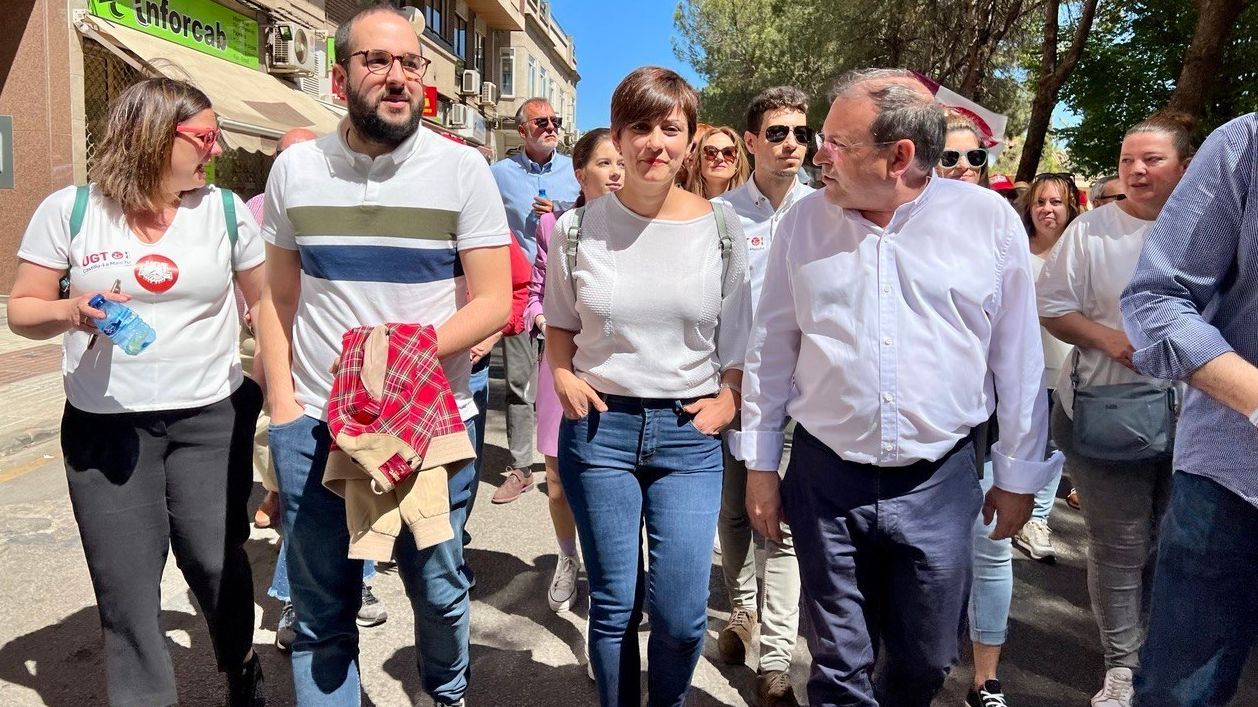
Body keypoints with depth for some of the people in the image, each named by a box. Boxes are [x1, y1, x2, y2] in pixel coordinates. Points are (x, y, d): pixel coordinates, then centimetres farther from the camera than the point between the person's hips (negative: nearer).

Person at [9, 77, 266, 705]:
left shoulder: (225, 210, 3)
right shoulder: (69, 210, -1)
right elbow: (23, 311, 4)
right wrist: (72, 311, -17)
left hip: (211, 419, 1)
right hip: (106, 425, 0)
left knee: (216, 563, 6)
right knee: (124, 585, 3)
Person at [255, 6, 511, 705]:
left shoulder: (462, 168, -4)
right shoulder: (295, 169, 4)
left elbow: (494, 301, -6)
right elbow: (278, 298, 10)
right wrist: (282, 405, 1)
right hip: (314, 425, 2)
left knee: (438, 588, 16)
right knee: (321, 612, 11)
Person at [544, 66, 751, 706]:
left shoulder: (721, 231, 0)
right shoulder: (578, 228, 0)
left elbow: (737, 339, 7)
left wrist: (726, 401, -7)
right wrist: (564, 377, -5)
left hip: (688, 434, 0)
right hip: (598, 426, 1)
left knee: (681, 616, -2)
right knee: (613, 605, 9)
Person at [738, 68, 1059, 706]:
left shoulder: (989, 219, -5)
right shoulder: (804, 221, -1)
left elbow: (1018, 359, 2)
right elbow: (770, 351, 4)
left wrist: (1018, 475, 6)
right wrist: (760, 465, 6)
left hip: (940, 481, 0)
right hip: (825, 478, 1)